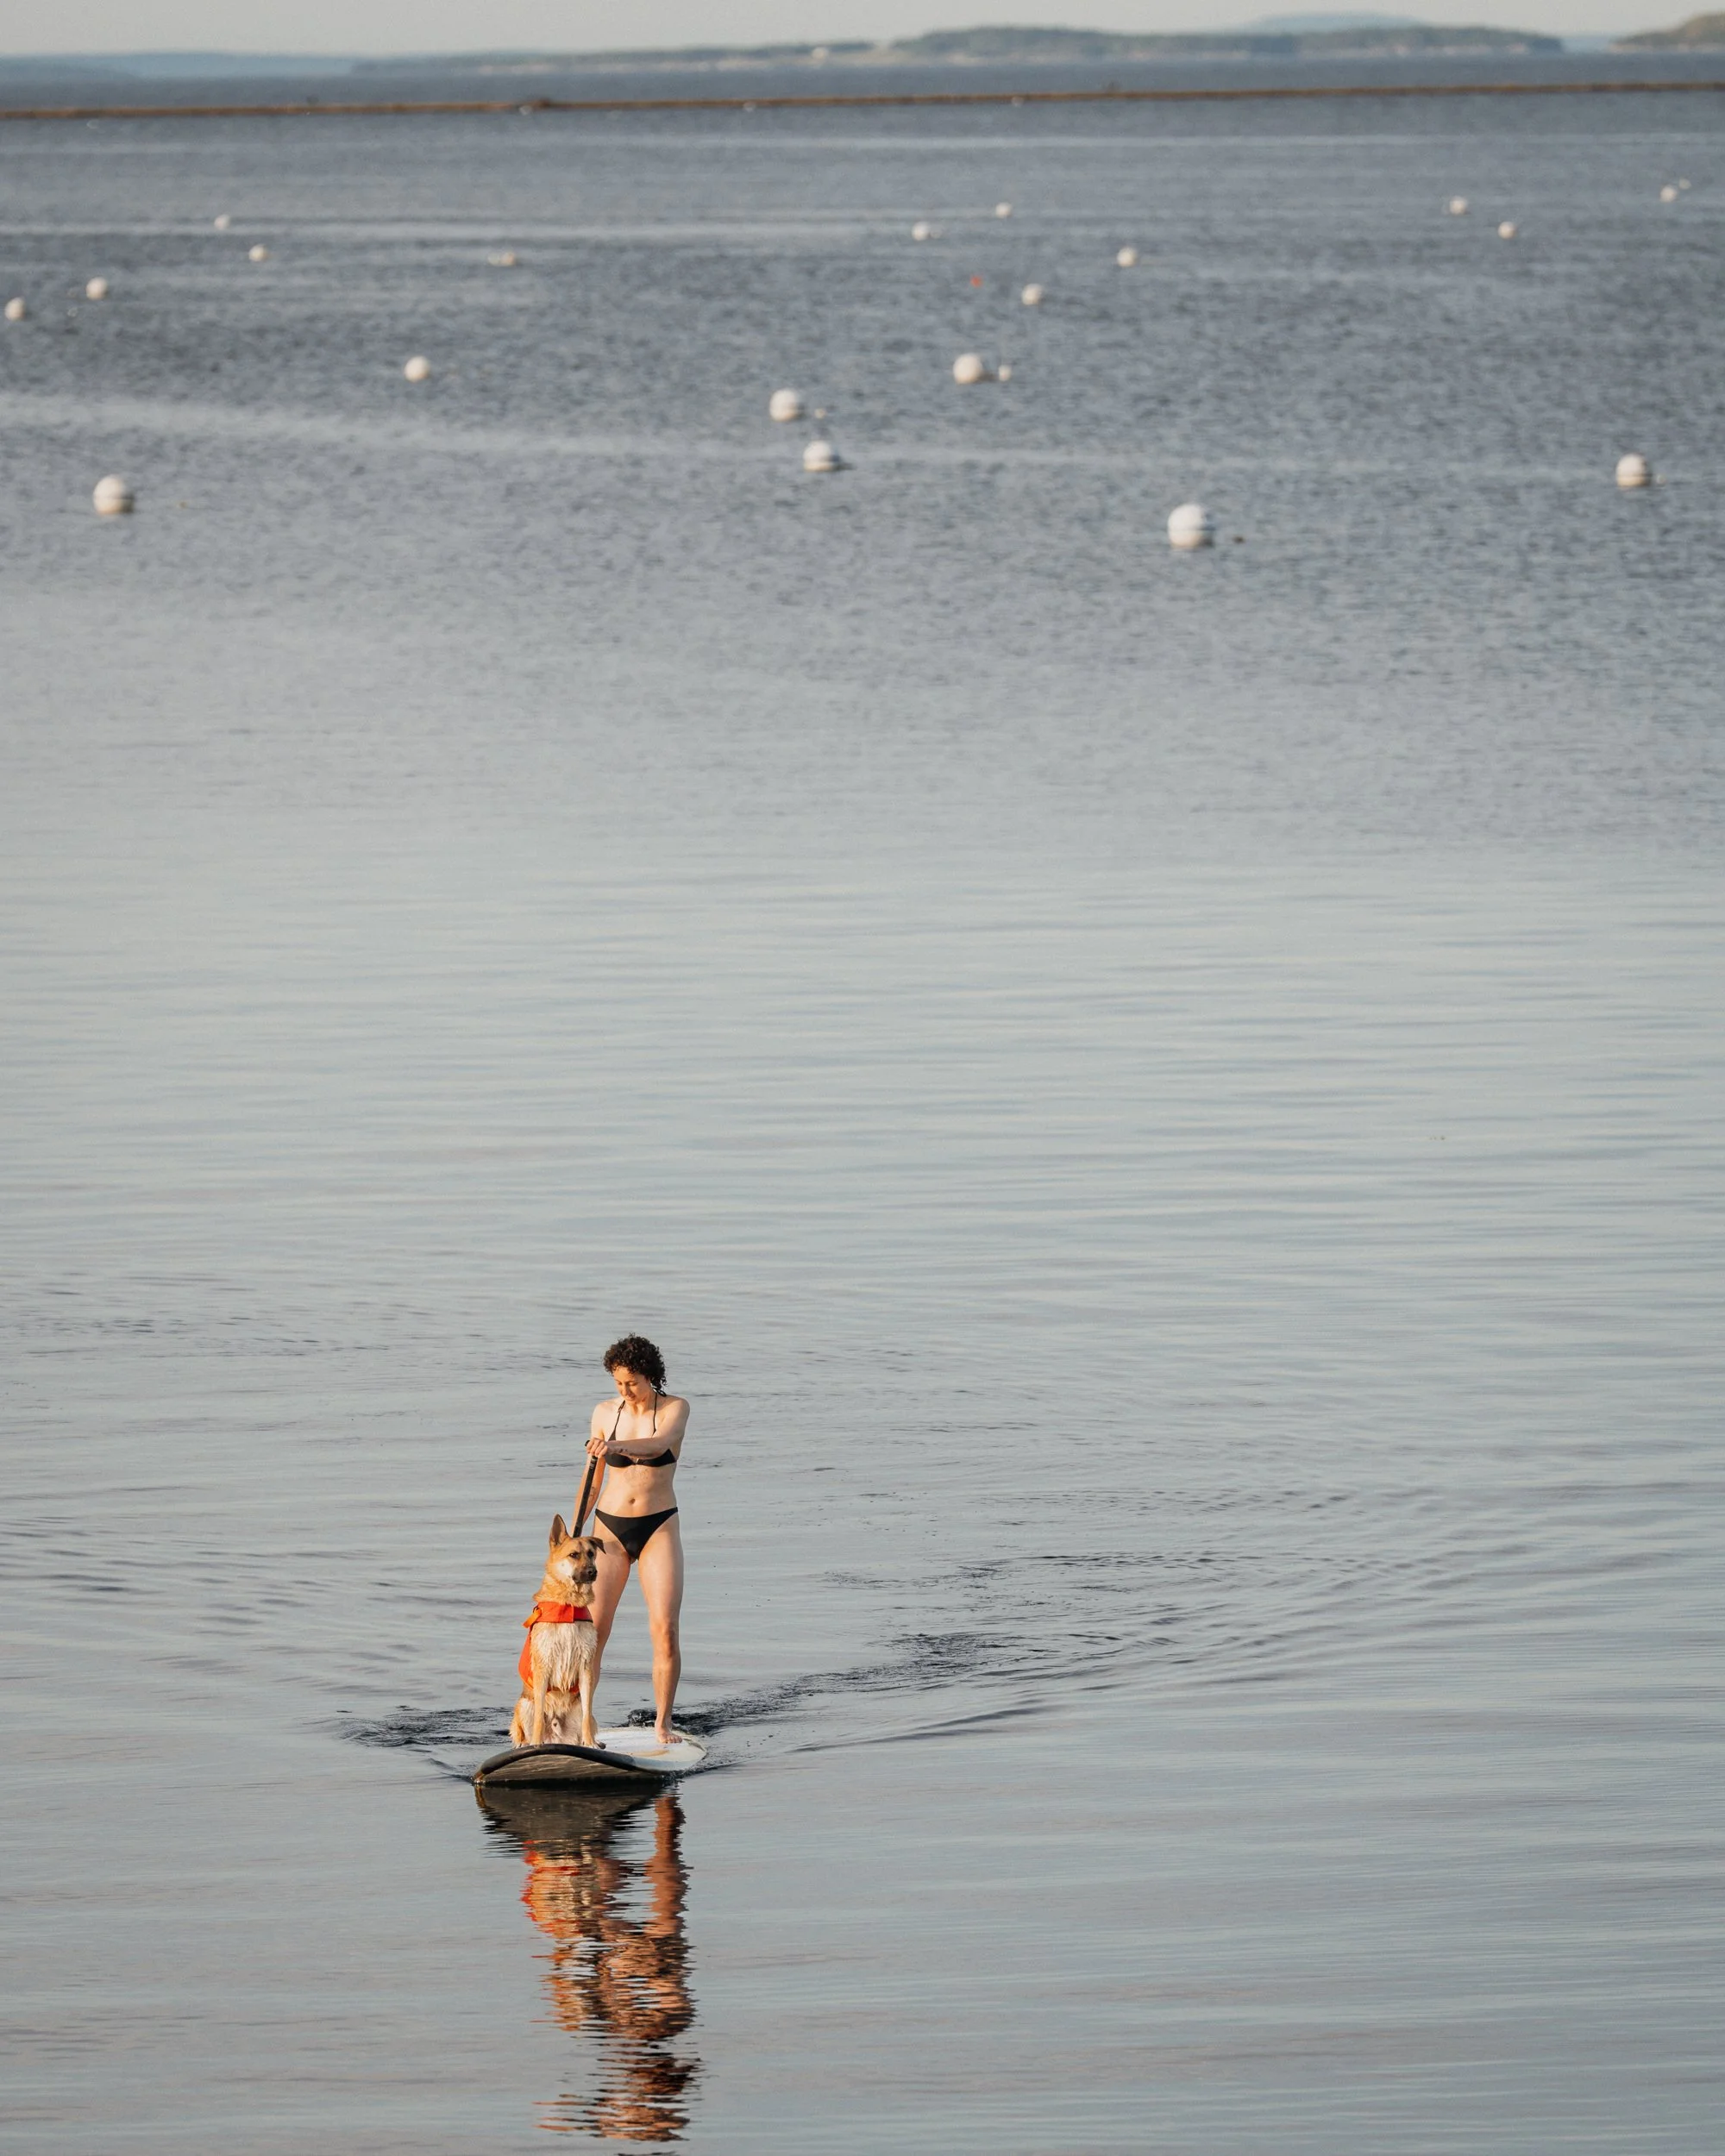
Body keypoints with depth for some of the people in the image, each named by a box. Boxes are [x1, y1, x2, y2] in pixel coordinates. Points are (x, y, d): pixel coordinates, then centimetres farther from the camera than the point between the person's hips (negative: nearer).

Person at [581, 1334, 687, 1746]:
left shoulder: (675, 1408, -6)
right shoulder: (605, 1412, 3)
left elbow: (658, 1444, -28)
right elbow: (593, 1480, 11)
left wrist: (615, 1446, -47)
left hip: (659, 1528, -2)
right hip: (610, 1527, 2)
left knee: (666, 1628, -12)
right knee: (592, 1628, -7)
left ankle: (663, 1722, -2)